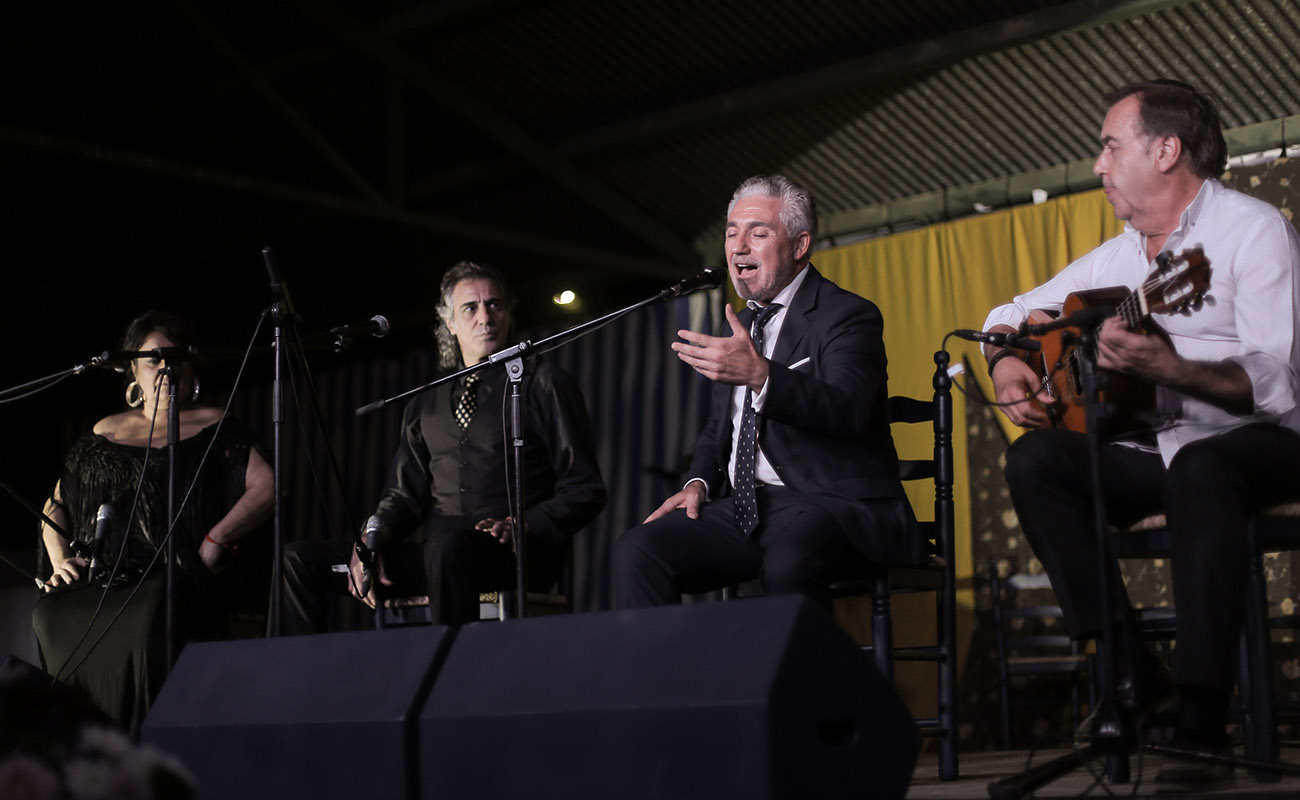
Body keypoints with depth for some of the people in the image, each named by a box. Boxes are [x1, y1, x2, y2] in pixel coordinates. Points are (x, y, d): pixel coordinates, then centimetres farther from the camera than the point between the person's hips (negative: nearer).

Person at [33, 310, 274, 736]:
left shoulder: (214, 428, 13)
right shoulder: (104, 435, 24)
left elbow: (265, 487, 0)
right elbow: (56, 507, 28)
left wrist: (215, 542, -11)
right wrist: (59, 559, 9)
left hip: (180, 578, -3)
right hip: (102, 580, 3)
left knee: (148, 620, -38)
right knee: (51, 616, -28)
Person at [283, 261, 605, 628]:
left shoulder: (543, 384, 7)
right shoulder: (425, 404, 22)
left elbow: (586, 490, 2)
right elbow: (405, 493, 19)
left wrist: (522, 527, -16)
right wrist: (373, 536, -4)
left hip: (515, 556, -5)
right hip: (431, 551, 5)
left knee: (447, 545, -40)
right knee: (300, 558, -7)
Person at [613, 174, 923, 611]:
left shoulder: (847, 315, -4)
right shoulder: (736, 327, 21)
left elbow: (848, 410, -23)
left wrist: (760, 375, -38)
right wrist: (699, 481, 7)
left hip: (831, 505, -7)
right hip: (743, 509, 7)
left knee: (786, 563, -39)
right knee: (636, 551, -17)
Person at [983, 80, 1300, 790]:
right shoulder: (1117, 257, 12)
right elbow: (1010, 314, 22)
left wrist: (1168, 367, -37)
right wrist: (1006, 362, -2)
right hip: (1157, 447, 7)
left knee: (1200, 470, -39)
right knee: (1033, 459, -16)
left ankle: (1203, 724, -37)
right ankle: (1131, 672, -17)